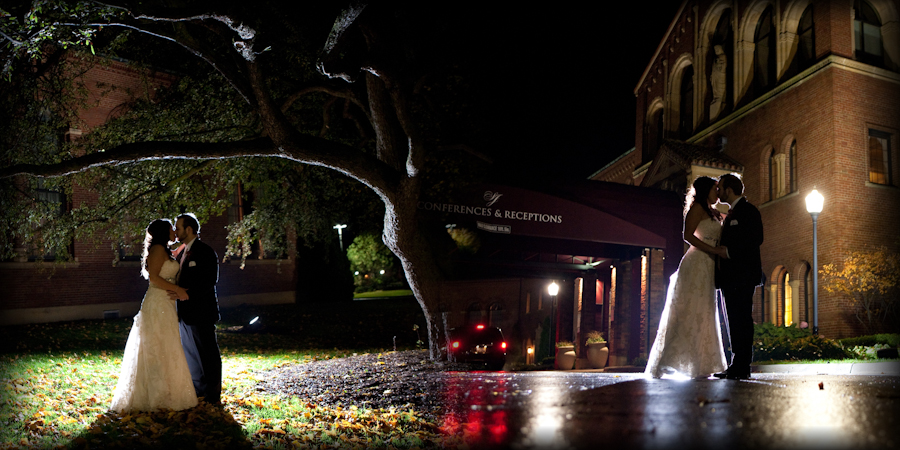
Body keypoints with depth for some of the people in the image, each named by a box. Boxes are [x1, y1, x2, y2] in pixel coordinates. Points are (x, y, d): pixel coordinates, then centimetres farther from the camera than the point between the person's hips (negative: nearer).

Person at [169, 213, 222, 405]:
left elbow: (210, 281, -18)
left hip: (201, 311, -9)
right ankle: (198, 391, 22)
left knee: (208, 353, -1)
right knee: (190, 353, 13)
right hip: (186, 313, 9)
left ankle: (213, 395, 5)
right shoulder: (181, 251, 14)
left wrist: (188, 294, -25)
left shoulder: (205, 252, -11)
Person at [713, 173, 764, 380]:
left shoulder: (748, 210, -5)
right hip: (731, 276, 10)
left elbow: (756, 239, -17)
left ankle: (742, 366, -13)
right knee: (734, 320, 7)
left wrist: (729, 251, -19)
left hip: (743, 275, -10)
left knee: (742, 319, -11)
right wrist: (719, 250, 8)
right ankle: (736, 365, 8)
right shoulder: (731, 214, 24)